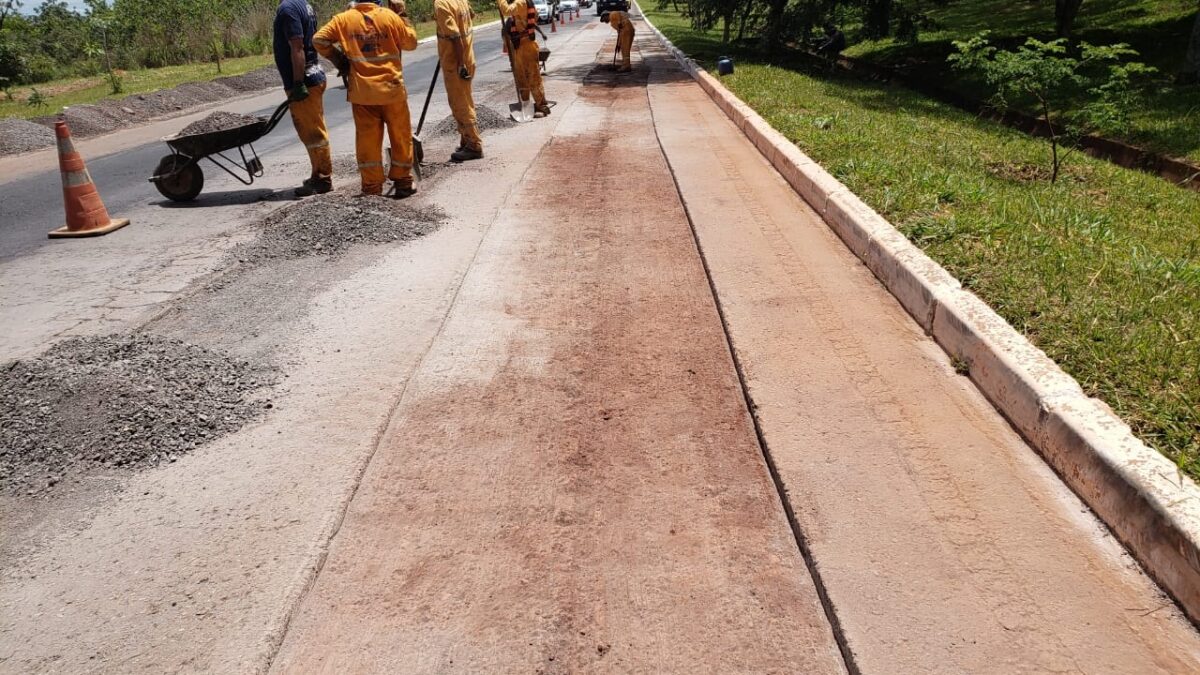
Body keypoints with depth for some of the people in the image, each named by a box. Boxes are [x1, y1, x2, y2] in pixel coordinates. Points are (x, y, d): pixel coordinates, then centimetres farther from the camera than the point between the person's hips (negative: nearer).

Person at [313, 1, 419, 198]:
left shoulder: (343, 19, 0)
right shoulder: (390, 16, -2)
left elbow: (319, 39, -1)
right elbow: (411, 42, 6)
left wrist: (335, 57, 12)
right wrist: (404, 17, 16)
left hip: (362, 92, 1)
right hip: (391, 88, -1)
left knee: (368, 139, 7)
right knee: (401, 137, 11)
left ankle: (372, 188, 8)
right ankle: (402, 183, 16)